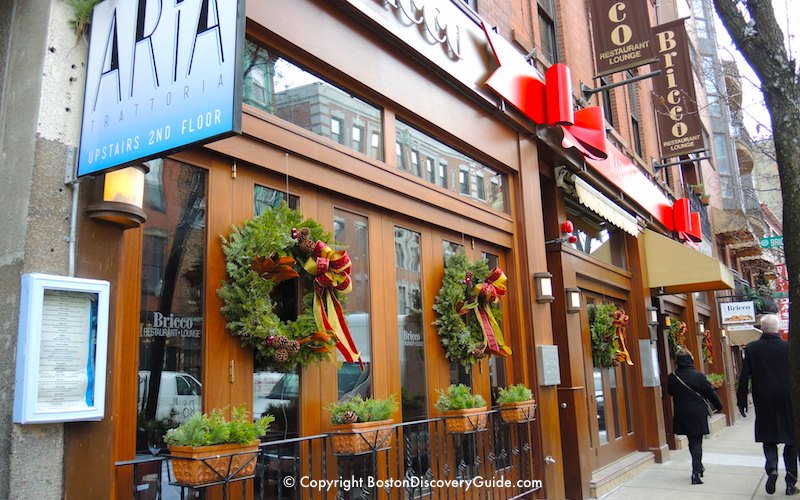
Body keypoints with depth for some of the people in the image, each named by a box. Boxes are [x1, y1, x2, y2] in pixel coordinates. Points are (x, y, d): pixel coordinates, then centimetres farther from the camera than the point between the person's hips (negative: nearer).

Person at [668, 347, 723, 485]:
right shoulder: (698, 376, -13)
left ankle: (698, 467, 31)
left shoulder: (672, 377, -7)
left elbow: (670, 392, 9)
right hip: (698, 414, -2)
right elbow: (711, 393, -2)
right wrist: (719, 406, 14)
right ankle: (696, 473, -3)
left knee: (692, 442, 19)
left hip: (682, 415, 2)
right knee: (697, 442, 3)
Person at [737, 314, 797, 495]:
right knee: (791, 440, 11)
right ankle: (791, 483, 14)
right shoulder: (788, 347, -7)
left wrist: (741, 401, 3)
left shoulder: (751, 349, -6)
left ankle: (772, 468, -13)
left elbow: (744, 377, -5)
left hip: (764, 402, 0)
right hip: (787, 402, 0)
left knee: (768, 438, 12)